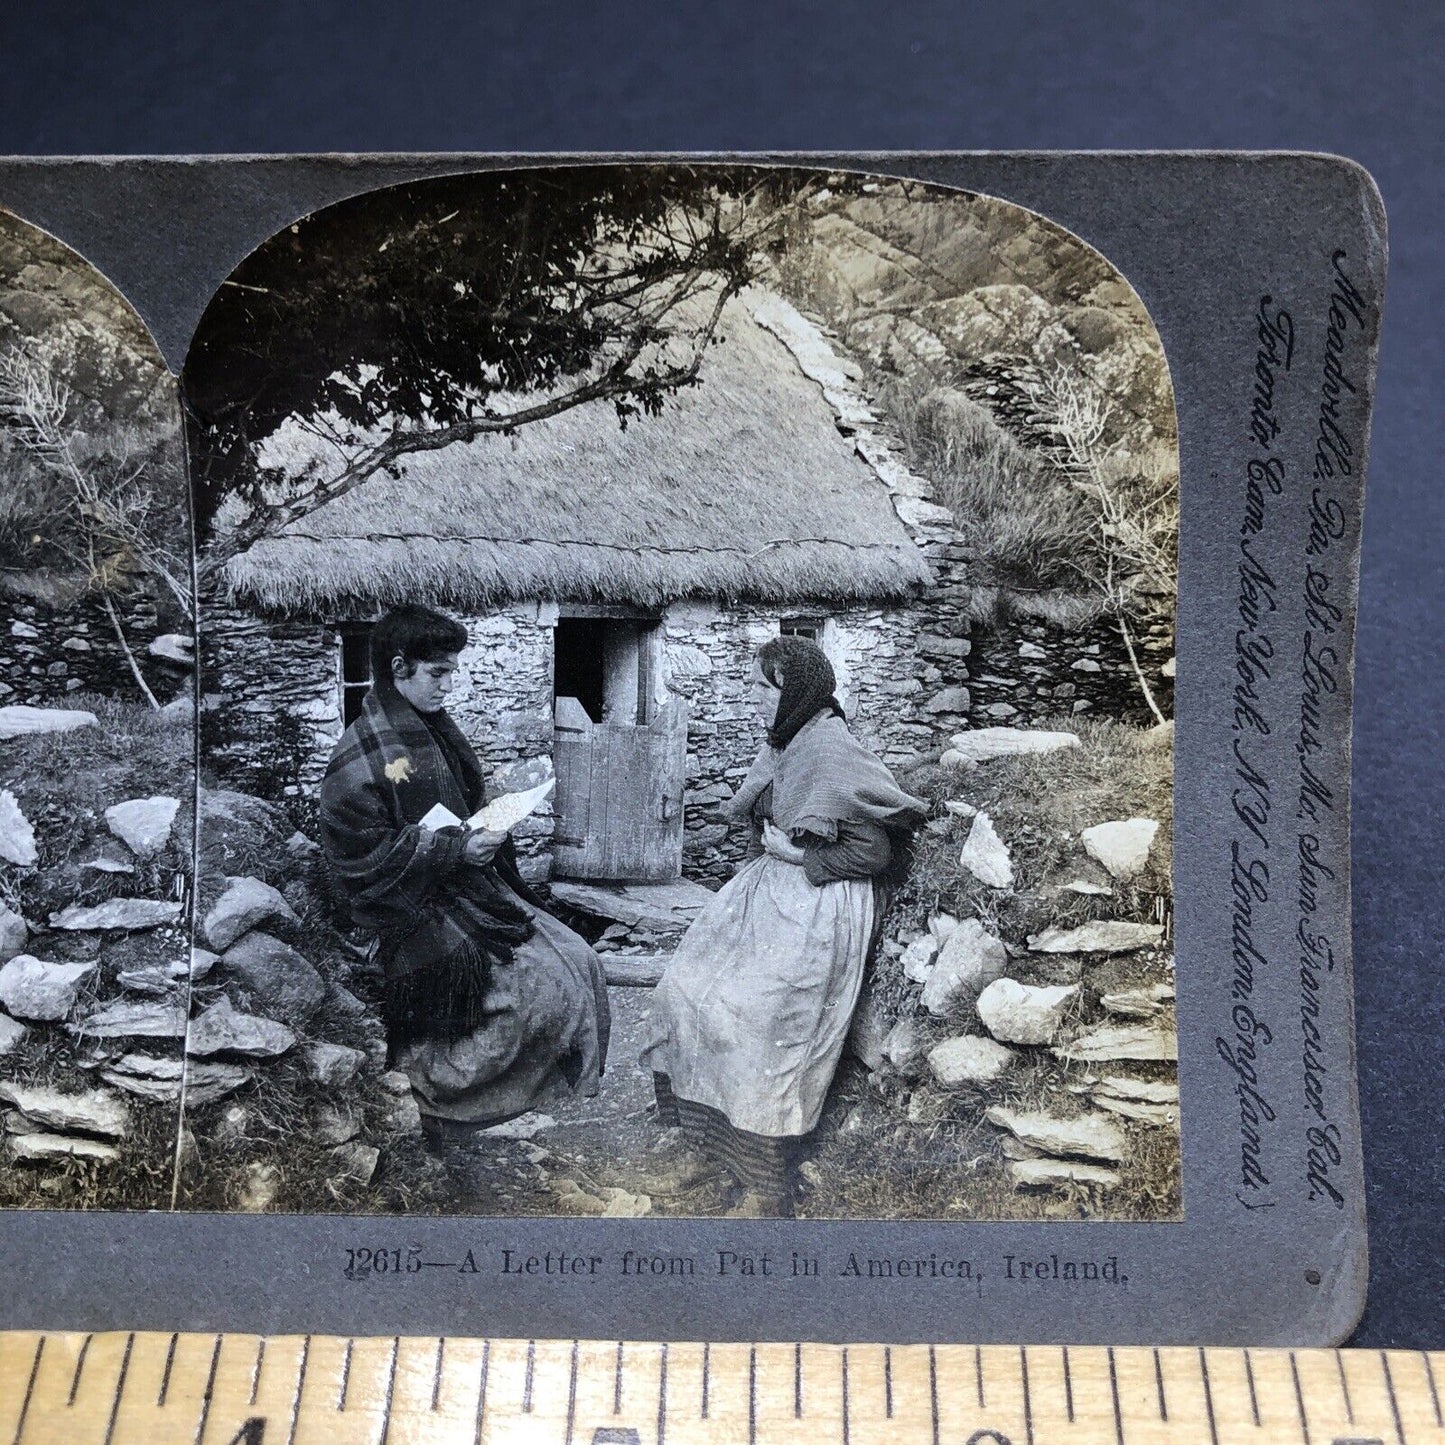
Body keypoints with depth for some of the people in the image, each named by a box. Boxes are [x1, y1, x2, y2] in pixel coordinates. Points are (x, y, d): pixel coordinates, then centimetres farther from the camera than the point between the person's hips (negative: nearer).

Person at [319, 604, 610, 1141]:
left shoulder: (434, 728, 12)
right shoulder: (361, 757, -15)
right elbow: (362, 853, -20)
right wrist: (456, 849, -21)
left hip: (472, 884, 9)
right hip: (420, 911, -9)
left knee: (579, 964, 2)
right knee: (541, 986, -14)